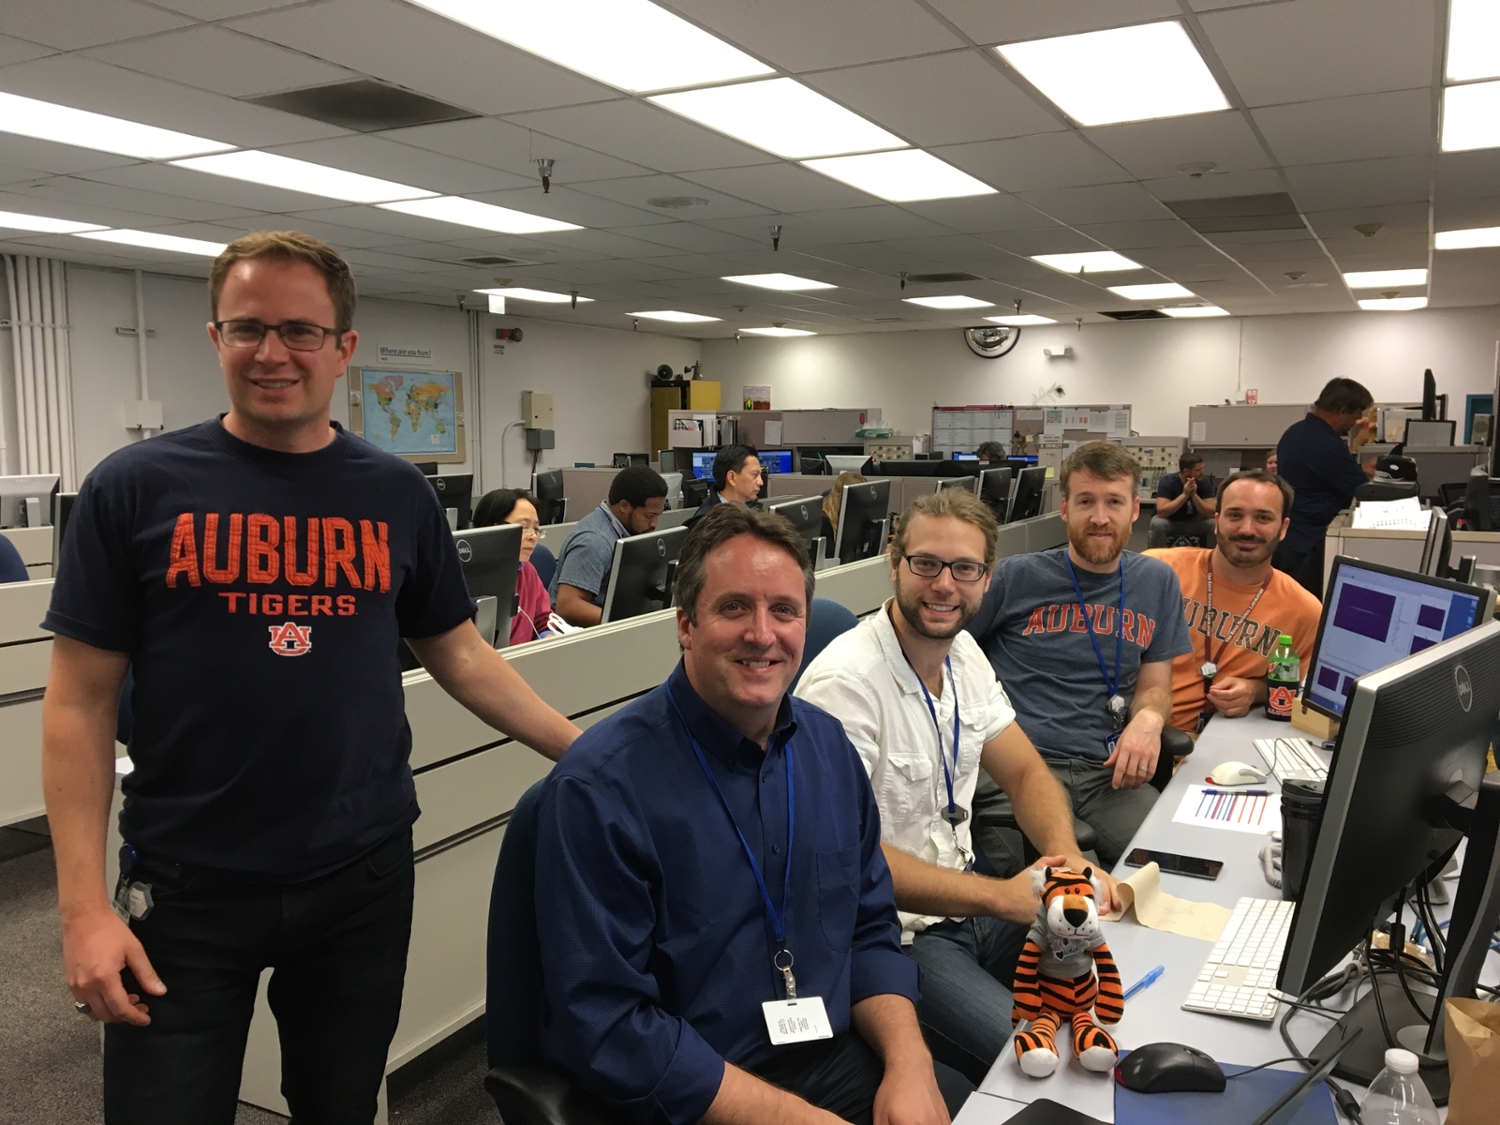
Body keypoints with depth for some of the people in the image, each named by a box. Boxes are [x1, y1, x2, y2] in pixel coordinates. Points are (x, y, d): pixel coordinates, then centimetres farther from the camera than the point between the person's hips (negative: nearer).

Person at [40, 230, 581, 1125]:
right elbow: (81, 702, -5)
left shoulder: (398, 496, 0)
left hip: (364, 878, 2)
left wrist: (584, 750, 0)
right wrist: (85, 903, -9)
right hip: (187, 887, -2)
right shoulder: (135, 488, -6)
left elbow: (460, 655, 8)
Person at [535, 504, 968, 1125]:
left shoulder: (828, 745, 1)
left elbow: (868, 931, 8)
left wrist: (909, 1061, -9)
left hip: (837, 1054, 5)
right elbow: (607, 1025, -18)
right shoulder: (599, 786, -18)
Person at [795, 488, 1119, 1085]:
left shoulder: (963, 653, 3)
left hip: (967, 897, 8)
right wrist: (998, 896, -26)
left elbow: (1026, 773, 8)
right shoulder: (843, 682, -24)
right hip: (893, 934, -8)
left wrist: (1066, 857, -14)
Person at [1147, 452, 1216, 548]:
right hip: (1170, 522, -3)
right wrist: (1185, 494, -37)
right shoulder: (1167, 482, -23)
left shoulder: (1204, 482, -15)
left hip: (1192, 522, 3)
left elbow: (1211, 513, -20)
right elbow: (1161, 512, -34)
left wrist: (1194, 494, -33)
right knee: (1157, 523, -36)